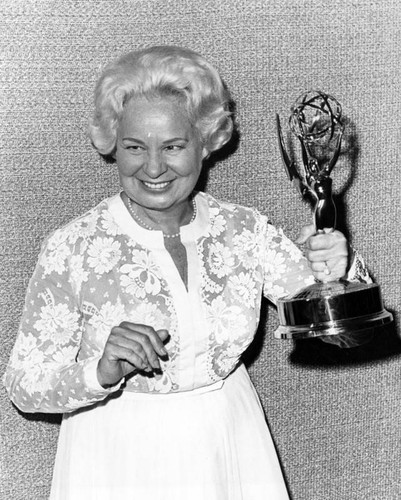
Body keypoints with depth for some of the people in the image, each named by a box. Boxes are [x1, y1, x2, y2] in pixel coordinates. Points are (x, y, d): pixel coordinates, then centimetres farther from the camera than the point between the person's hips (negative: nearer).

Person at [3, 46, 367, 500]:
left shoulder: (244, 230, -8)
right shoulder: (70, 249, -18)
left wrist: (334, 274, -29)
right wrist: (100, 371, -34)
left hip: (230, 448, 3)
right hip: (119, 461, -3)